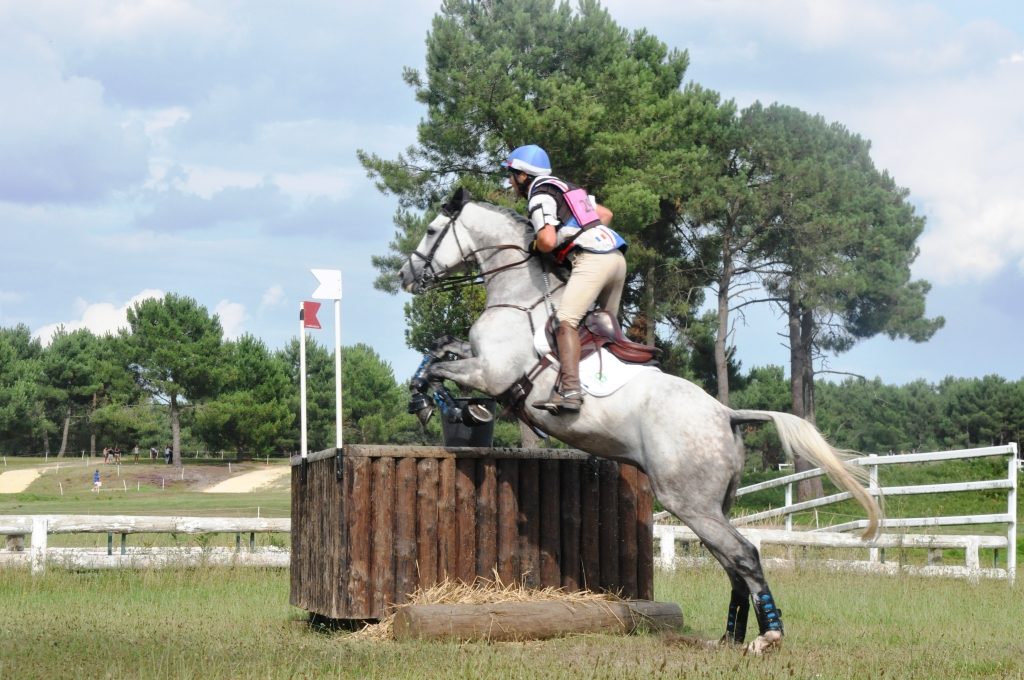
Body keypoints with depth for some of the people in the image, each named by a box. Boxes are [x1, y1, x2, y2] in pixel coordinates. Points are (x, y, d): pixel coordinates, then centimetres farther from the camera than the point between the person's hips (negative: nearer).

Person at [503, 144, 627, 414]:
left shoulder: (539, 196, -2)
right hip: (616, 256, 10)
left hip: (592, 259, -10)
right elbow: (606, 214, 33)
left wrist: (535, 247, 7)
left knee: (566, 320, -19)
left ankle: (569, 392, -32)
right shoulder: (567, 189, 26)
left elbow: (548, 241, -14)